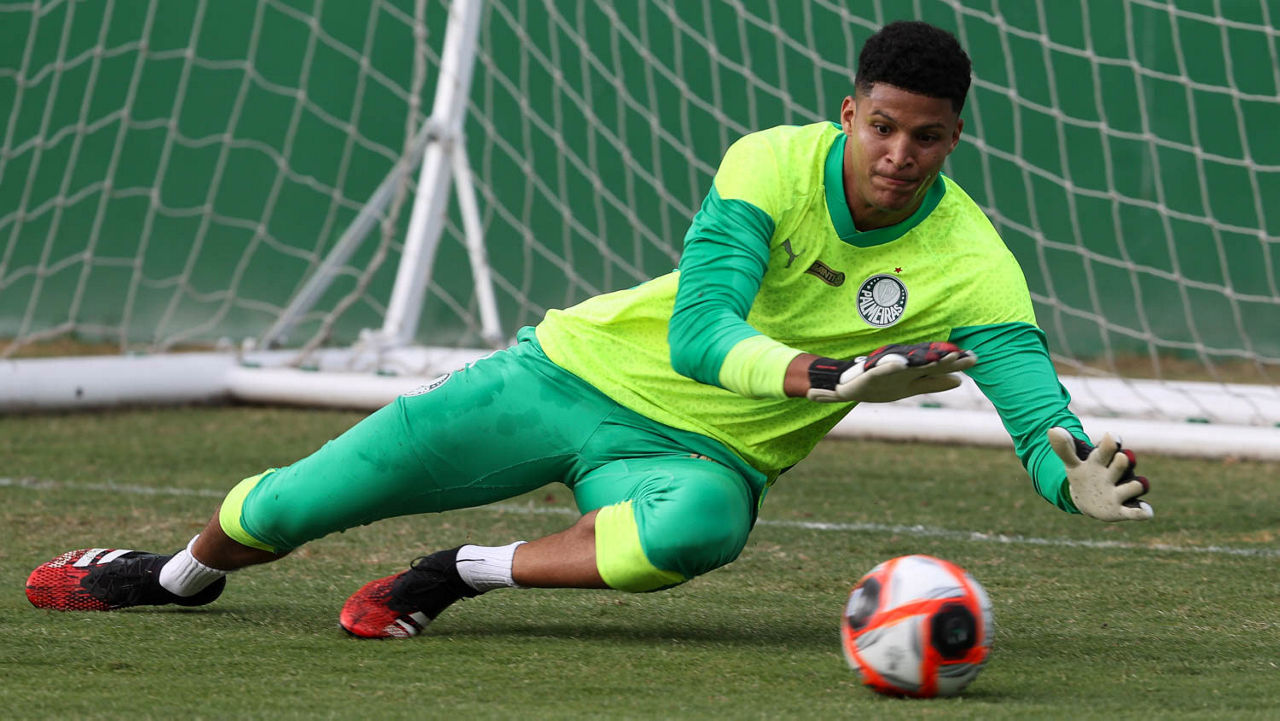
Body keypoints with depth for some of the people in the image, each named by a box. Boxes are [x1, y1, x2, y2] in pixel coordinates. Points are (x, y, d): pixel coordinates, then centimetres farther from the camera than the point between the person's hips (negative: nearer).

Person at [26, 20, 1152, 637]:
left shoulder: (969, 262, -17)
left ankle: (464, 576, -18)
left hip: (698, 453, -1)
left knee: (701, 528, -42)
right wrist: (824, 376, -45)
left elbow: (1032, 394, -24)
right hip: (581, 371, 1)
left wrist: (1074, 473, -48)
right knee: (290, 505, 0)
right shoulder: (773, 165, -18)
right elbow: (698, 333, -27)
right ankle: (181, 575, 37)